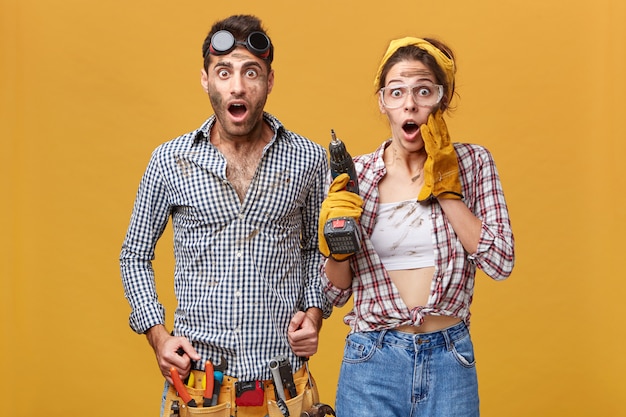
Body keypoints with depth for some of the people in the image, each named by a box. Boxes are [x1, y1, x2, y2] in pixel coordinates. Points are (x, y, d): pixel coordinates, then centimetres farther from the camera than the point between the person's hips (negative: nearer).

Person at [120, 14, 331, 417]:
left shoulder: (309, 158, 0)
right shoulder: (169, 160, -1)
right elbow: (136, 256, 8)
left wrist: (314, 312, -2)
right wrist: (158, 335, -3)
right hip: (195, 376, 0)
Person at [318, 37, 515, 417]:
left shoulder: (473, 163, 1)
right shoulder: (353, 175, -1)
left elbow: (501, 262, -9)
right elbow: (337, 293, 4)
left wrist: (444, 188, -10)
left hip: (450, 357, 1)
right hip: (373, 360, 0)